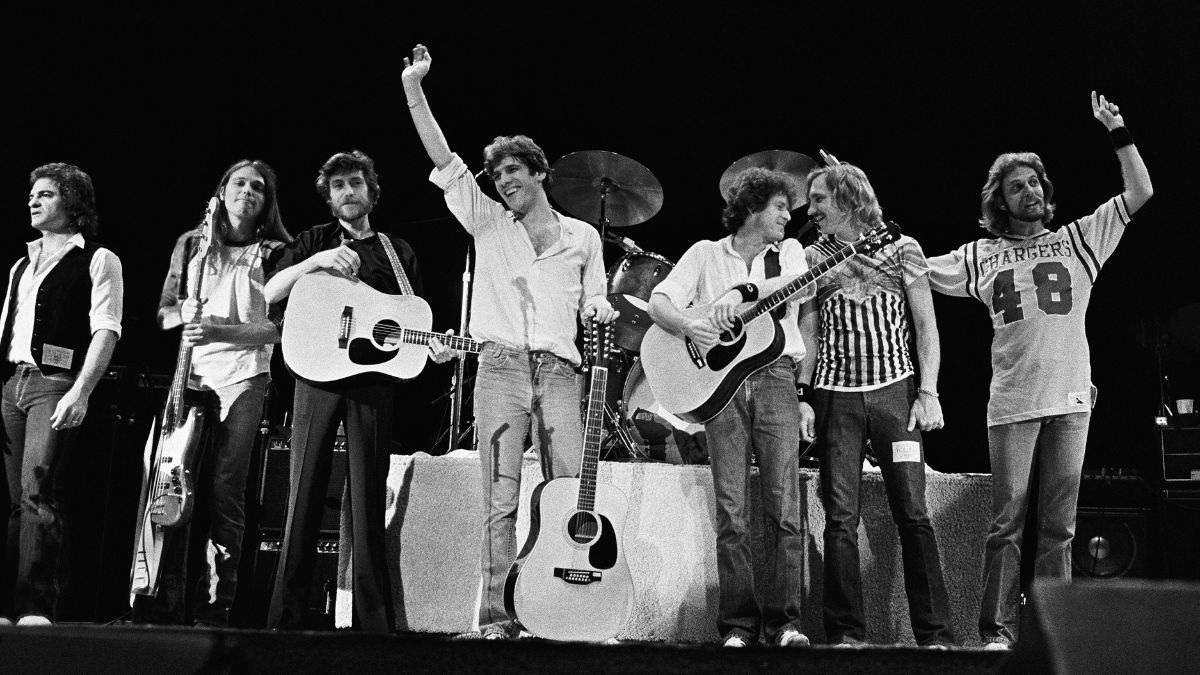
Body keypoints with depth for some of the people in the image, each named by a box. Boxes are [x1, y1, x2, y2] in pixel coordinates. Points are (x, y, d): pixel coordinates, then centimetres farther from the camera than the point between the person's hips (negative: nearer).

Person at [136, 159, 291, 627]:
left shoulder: (276, 253, 8)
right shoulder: (191, 245, 16)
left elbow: (277, 327, -2)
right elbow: (163, 313, 17)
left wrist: (219, 331, -16)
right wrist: (183, 313, -6)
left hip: (243, 377, -2)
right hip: (191, 375, 2)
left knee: (224, 491, -9)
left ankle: (214, 609, -7)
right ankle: (169, 607, -4)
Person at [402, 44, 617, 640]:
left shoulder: (582, 237, 16)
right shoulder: (489, 224, 13)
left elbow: (594, 305, 20)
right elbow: (443, 159, 7)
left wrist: (601, 311, -5)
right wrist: (413, 89, 1)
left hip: (560, 371, 1)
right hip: (501, 366, -1)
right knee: (501, 497, -6)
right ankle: (496, 614, -6)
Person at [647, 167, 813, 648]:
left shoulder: (788, 250, 16)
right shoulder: (705, 254, 13)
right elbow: (660, 301, 3)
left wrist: (738, 296, -19)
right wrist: (687, 326, -18)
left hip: (775, 378, 1)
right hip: (719, 382, -1)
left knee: (785, 507, -6)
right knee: (731, 512, -4)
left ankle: (784, 620, -1)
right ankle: (738, 623, 1)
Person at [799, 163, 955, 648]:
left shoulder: (902, 248, 6)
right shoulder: (813, 257, 11)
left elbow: (926, 326, 4)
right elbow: (808, 333, 11)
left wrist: (928, 393, -6)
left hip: (895, 390, -2)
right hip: (835, 396, 2)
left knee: (912, 513, -6)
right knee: (840, 519, -2)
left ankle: (935, 635, 0)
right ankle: (845, 635, 3)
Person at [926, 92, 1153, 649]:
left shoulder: (1078, 240, 13)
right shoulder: (981, 256, 12)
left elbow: (1140, 192, 9)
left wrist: (1117, 131, 4)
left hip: (1071, 399, 1)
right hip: (1012, 403, -1)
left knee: (1059, 525, 3)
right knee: (1007, 522, -3)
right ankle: (998, 630, 1)